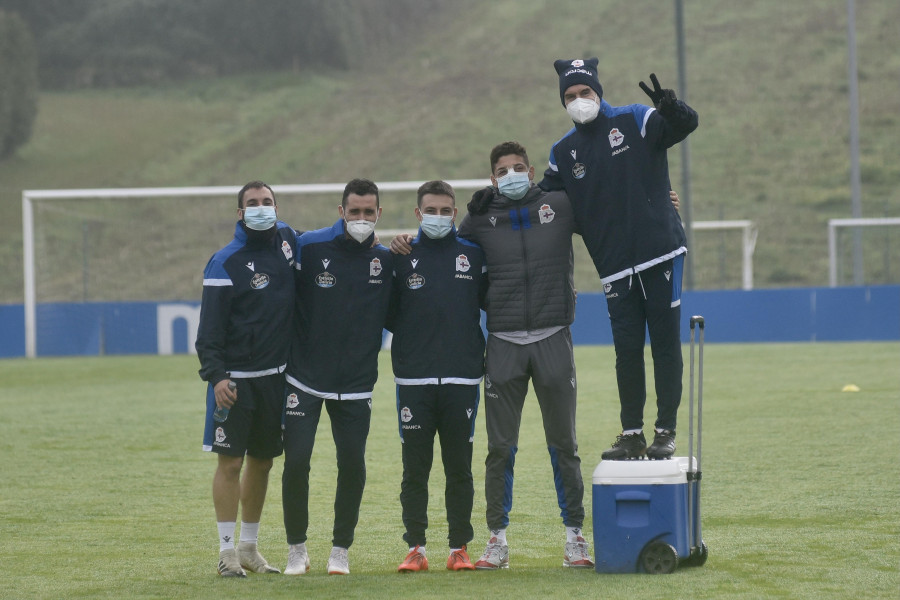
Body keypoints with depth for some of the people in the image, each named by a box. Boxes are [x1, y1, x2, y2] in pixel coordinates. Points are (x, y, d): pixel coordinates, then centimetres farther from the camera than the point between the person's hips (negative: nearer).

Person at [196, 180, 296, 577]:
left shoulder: (286, 240, 6)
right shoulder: (225, 263, -9)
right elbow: (210, 328, -11)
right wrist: (215, 376, -21)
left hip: (276, 376, 5)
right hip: (235, 378, -5)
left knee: (262, 461, 11)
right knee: (230, 462, -5)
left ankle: (249, 547, 21)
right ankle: (227, 551, -1)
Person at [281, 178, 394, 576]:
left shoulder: (385, 260, 4)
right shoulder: (309, 247, -5)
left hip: (356, 385, 2)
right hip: (305, 378, -2)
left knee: (353, 465, -1)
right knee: (296, 461, -7)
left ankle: (340, 550, 14)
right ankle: (297, 549, 10)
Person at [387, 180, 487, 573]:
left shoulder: (473, 255, 8)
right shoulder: (402, 258, 7)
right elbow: (387, 315, 10)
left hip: (462, 378, 0)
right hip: (414, 379, 0)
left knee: (459, 468, 3)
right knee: (415, 468, 2)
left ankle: (459, 548, 9)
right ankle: (416, 549, 7)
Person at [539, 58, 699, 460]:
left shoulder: (635, 122, 0)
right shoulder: (565, 152, 11)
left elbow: (685, 125, -13)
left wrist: (670, 109, -35)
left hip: (660, 253, -3)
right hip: (616, 268, 3)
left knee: (665, 343, 1)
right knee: (626, 349, 5)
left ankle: (666, 432, 6)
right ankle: (632, 435, 13)